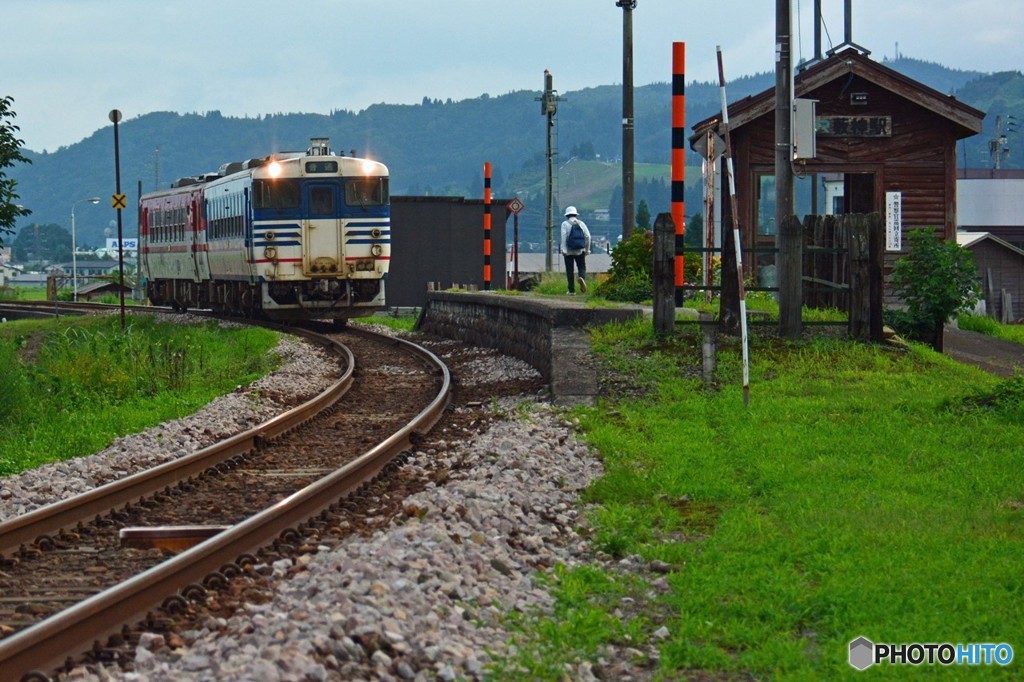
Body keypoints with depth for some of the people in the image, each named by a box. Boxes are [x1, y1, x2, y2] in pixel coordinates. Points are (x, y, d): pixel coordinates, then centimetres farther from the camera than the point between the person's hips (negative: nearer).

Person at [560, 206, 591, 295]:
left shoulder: (565, 224, 0)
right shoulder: (581, 223, 8)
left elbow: (564, 236, -12)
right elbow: (588, 236, 3)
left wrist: (563, 250, -14)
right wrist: (587, 249, 11)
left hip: (569, 251, -2)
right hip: (580, 250, 2)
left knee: (569, 271, 5)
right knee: (582, 267, 7)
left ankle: (572, 290, 4)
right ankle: (582, 278, -28)